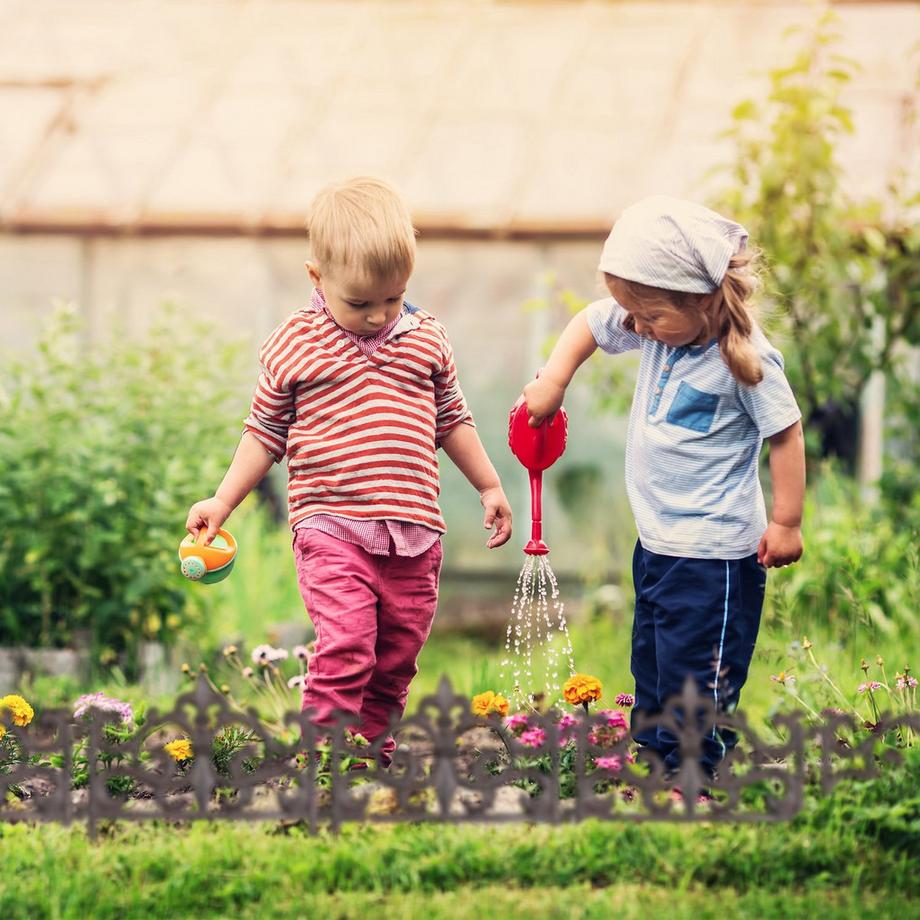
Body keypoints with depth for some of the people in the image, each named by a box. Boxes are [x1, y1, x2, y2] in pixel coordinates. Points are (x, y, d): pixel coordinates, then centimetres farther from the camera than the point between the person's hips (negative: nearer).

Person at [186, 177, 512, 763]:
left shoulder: (427, 339, 8)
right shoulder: (293, 346, 0)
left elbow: (452, 419, 21)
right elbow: (265, 433, 9)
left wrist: (489, 487, 23)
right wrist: (222, 502, 6)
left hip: (413, 530, 4)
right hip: (332, 526, -4)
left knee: (397, 656, 10)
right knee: (345, 646, -18)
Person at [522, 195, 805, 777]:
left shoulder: (745, 359, -21)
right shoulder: (659, 328, -2)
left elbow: (786, 433, -15)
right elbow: (591, 324, 14)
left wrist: (786, 522, -13)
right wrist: (553, 381, 3)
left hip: (712, 553, -8)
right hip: (657, 538, 8)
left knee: (694, 675, -4)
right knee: (651, 665, 20)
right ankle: (650, 757, 32)